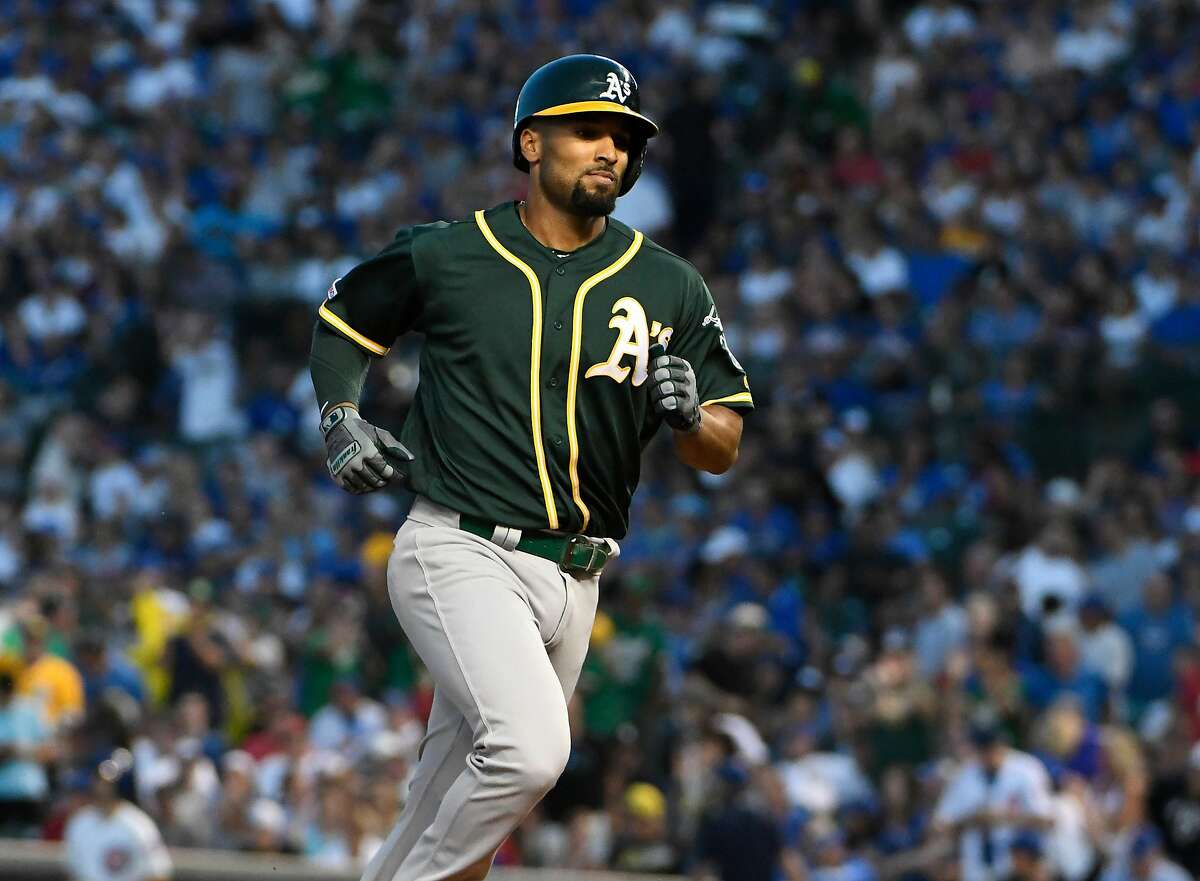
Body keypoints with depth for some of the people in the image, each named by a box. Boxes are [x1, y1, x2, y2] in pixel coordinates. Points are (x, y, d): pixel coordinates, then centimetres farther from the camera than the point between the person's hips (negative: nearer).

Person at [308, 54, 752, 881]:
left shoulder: (671, 288, 6)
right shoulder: (444, 255, 0)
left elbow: (723, 453, 7)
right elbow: (343, 321, 18)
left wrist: (689, 416, -15)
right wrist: (342, 419, 1)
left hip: (572, 583, 4)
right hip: (460, 555, -4)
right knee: (529, 749, -27)